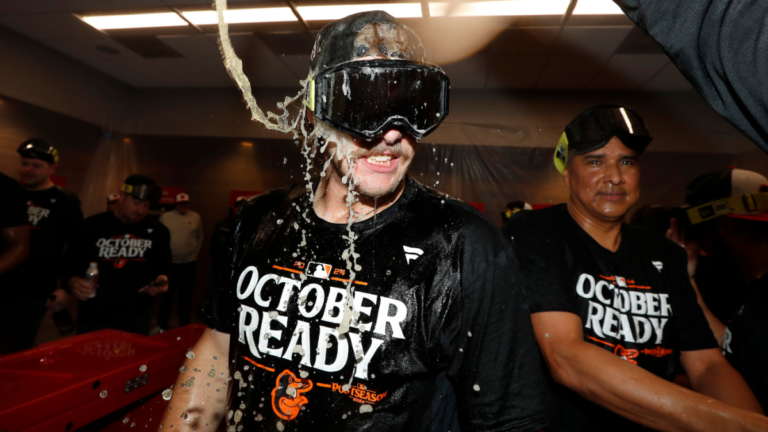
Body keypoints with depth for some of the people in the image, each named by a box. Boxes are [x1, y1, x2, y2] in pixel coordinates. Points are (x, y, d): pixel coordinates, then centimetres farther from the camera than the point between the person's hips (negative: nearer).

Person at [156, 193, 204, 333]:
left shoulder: (196, 217, 2)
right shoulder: (165, 217, 0)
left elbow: (199, 237, 9)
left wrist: (196, 254, 7)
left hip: (189, 263, 0)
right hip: (168, 262, 0)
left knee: (186, 296, 7)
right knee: (166, 295, 11)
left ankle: (184, 327, 17)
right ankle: (162, 325, 25)